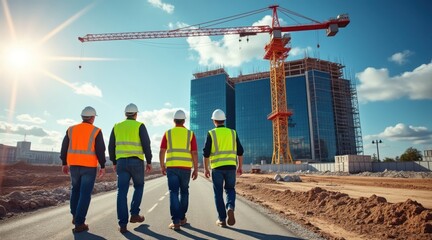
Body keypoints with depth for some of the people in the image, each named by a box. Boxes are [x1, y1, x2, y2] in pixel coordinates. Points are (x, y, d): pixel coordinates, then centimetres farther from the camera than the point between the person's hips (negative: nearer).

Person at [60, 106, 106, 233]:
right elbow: (100, 150, -11)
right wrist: (103, 166, -4)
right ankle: (79, 223, 1)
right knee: (85, 194, 1)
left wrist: (64, 164, 17)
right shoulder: (96, 131, -7)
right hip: (89, 166, -4)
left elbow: (64, 148, 7)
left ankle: (75, 216, 26)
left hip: (74, 165, 4)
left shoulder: (71, 129, 5)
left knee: (76, 189, 24)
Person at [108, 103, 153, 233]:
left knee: (122, 192, 1)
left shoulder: (117, 127, 11)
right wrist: (149, 161, 0)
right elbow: (146, 144, -8)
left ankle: (123, 224, -2)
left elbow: (111, 146, 11)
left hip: (121, 162, 3)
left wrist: (114, 162, 21)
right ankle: (134, 214, 15)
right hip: (136, 162, -3)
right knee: (139, 187, 19)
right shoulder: (140, 126, -1)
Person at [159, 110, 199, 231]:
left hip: (171, 167, 0)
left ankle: (176, 221, -9)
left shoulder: (168, 133, 4)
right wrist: (196, 169, 3)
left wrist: (162, 166, 14)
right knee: (184, 192, 17)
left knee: (174, 193, -1)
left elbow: (162, 152, 2)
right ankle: (182, 218, 25)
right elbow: (194, 153, -2)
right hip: (186, 167, 1)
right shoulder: (190, 134, 3)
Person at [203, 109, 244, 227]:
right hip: (231, 166, 2)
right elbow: (240, 151, 5)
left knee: (218, 193, 9)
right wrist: (240, 167, 13)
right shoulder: (233, 133, 6)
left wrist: (206, 169, 0)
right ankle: (230, 208, -8)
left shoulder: (211, 133, -2)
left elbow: (206, 153, -7)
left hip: (217, 167, -2)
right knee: (230, 190, 18)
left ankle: (222, 219, 11)